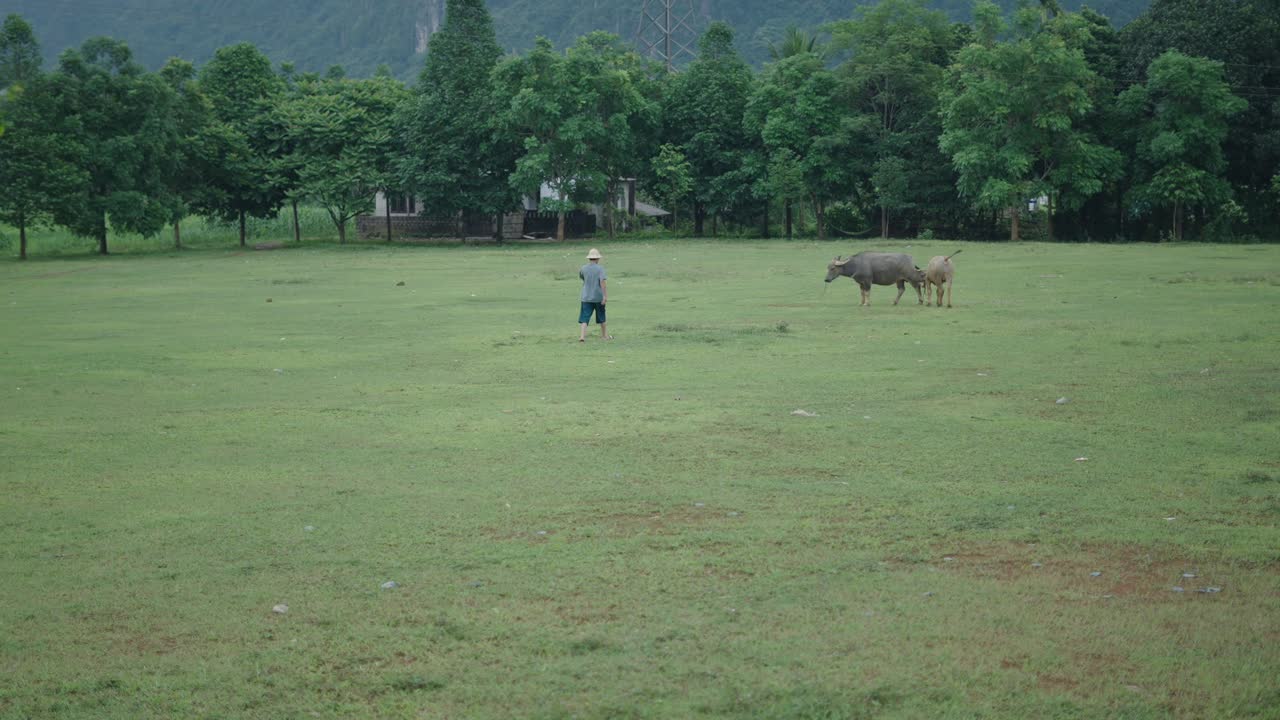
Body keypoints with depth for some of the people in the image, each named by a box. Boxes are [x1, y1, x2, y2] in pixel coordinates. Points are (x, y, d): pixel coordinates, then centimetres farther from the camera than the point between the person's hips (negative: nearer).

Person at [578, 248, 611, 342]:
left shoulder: (584, 268, -1)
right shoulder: (600, 268, -9)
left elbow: (581, 276, 19)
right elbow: (602, 282, -17)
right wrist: (605, 296, -18)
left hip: (586, 297, 1)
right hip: (598, 297, -1)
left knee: (585, 318, -3)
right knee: (601, 317, 16)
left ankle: (582, 336, -19)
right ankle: (605, 335, 30)